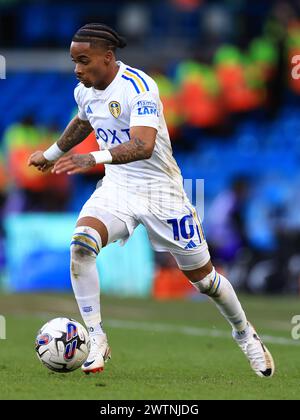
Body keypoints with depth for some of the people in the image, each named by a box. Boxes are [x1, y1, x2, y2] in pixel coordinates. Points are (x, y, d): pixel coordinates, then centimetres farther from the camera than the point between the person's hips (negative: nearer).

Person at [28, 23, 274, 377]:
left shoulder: (138, 87, -24)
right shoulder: (85, 90, 0)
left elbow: (143, 146, -39)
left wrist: (94, 158, -52)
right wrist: (52, 154, 36)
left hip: (160, 189, -5)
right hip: (116, 186, 5)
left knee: (202, 278, 6)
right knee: (81, 243, -26)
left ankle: (245, 334, 35)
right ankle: (95, 339, -17)